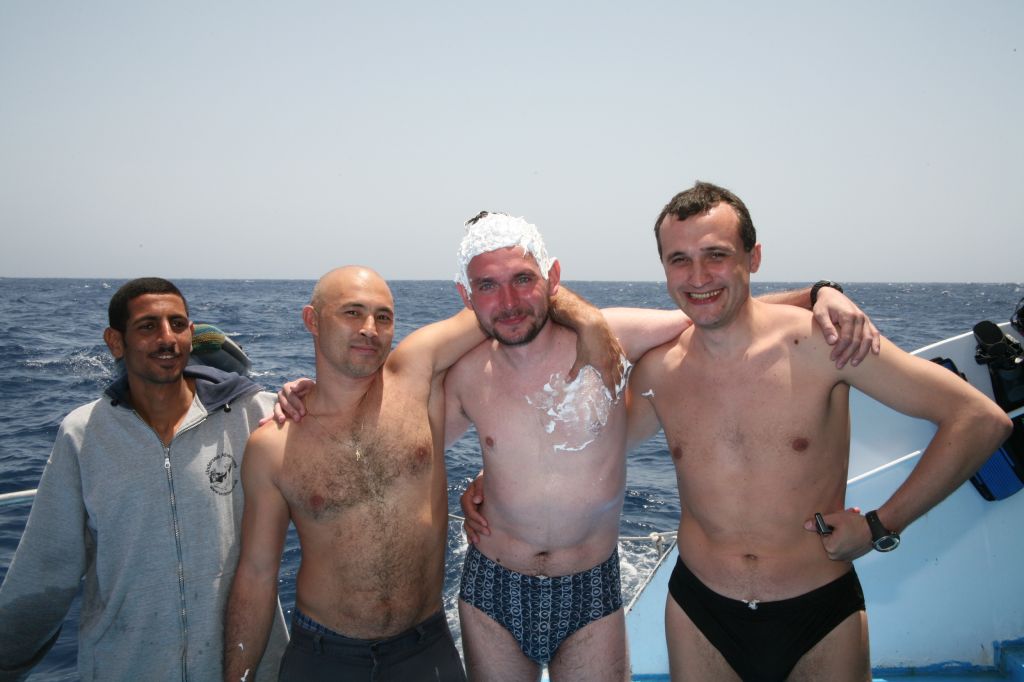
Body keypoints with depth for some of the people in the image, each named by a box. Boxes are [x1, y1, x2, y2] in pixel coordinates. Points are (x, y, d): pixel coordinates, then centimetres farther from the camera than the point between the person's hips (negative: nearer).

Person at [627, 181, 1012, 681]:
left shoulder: (821, 342, -14)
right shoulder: (656, 371, -5)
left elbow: (981, 420, -11)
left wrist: (880, 527, -10)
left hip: (821, 619, -2)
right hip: (700, 616, 2)